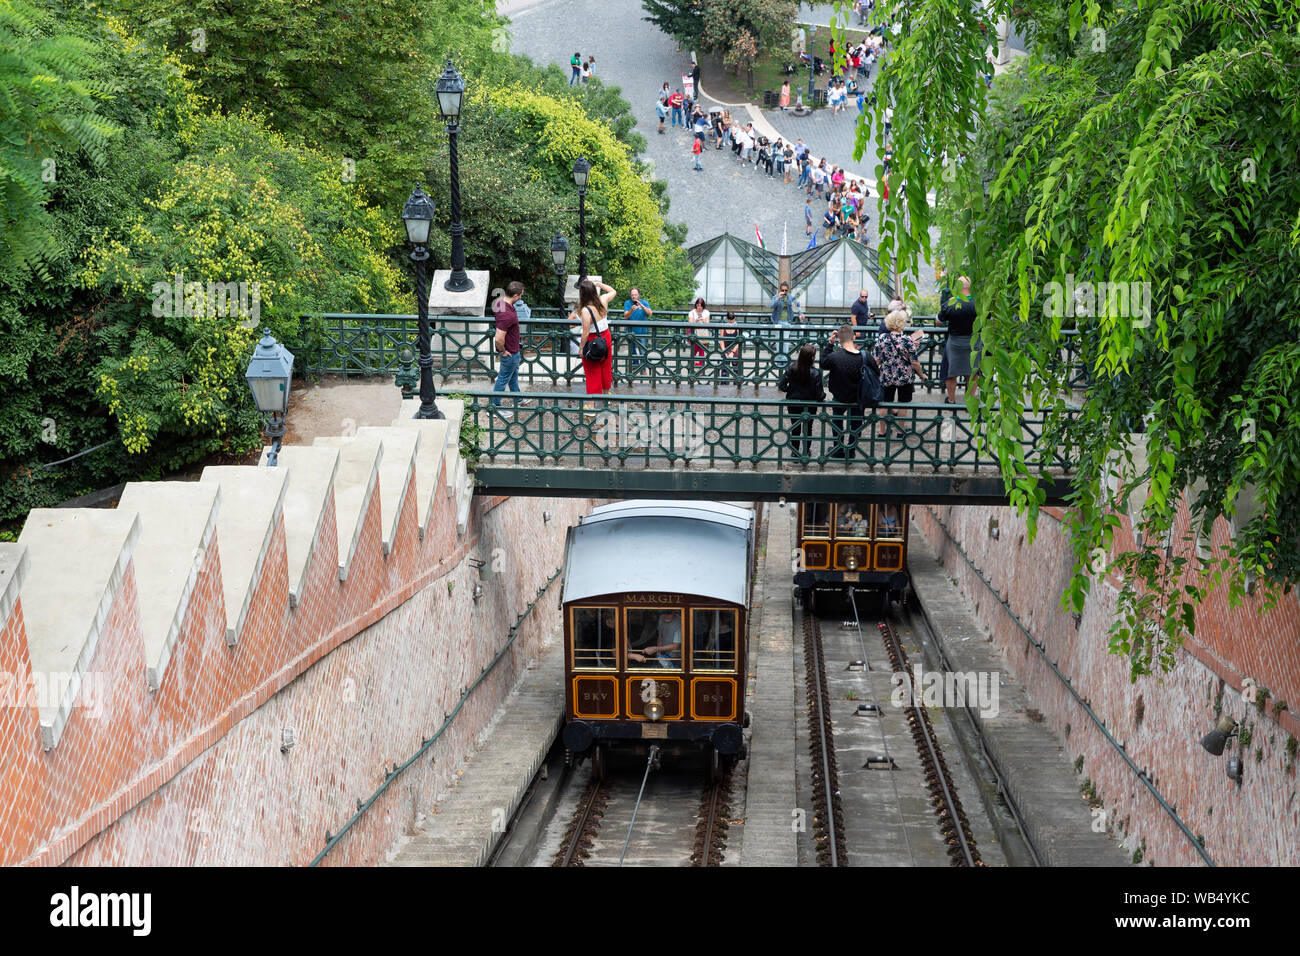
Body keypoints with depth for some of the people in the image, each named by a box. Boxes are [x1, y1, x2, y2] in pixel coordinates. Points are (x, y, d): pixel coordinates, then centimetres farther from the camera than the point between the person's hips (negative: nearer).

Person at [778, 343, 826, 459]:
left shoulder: (791, 369, -17)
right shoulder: (815, 373, -24)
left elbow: (781, 385, -12)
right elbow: (819, 393, -18)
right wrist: (823, 398, 3)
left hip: (793, 403, 2)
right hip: (810, 405, -2)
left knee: (795, 429, 18)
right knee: (808, 429, 20)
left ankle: (795, 453, 26)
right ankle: (806, 452, 32)